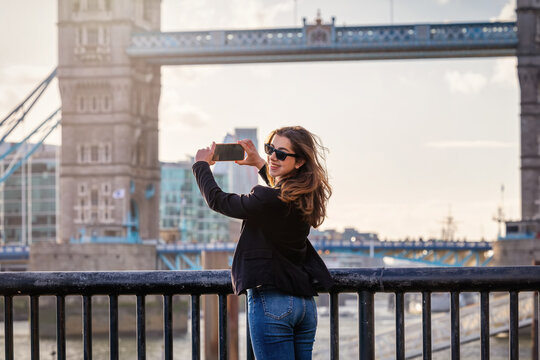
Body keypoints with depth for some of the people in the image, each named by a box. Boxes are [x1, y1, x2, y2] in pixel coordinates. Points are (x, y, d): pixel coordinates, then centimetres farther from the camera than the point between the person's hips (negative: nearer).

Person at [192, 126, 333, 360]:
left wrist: (201, 164, 13)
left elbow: (218, 200, -3)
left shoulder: (267, 200, -18)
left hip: (271, 300, -8)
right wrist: (259, 163, 38)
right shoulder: (306, 197, 6)